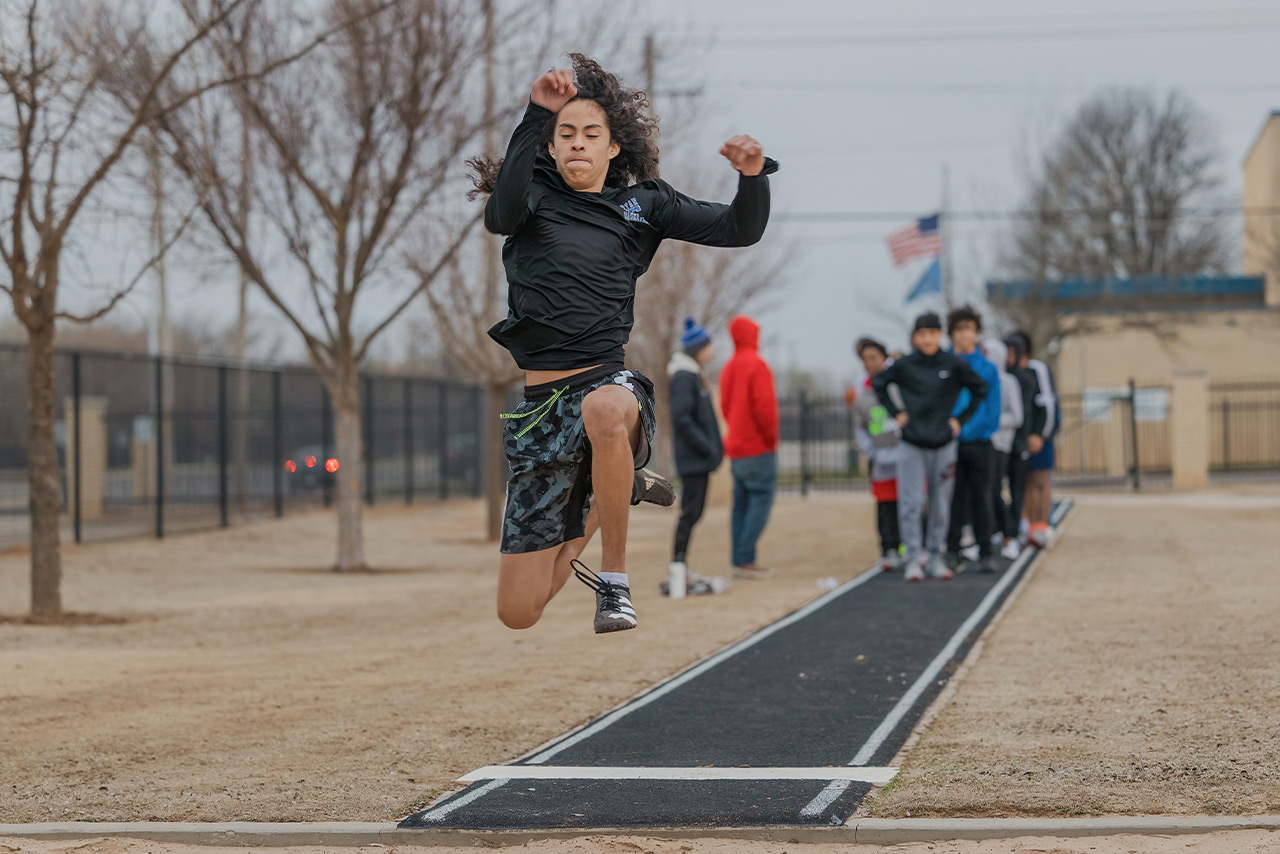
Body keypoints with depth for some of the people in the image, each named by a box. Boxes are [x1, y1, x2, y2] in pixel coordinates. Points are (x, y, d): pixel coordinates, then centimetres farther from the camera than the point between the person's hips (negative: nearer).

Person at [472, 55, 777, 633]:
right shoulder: (536, 196, 7)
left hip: (611, 383, -1)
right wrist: (536, 118, -25)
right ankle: (607, 494, 31)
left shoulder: (642, 203, 11)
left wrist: (753, 176, -12)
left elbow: (741, 230, 8)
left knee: (602, 409, -44)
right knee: (518, 613, -1)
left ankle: (615, 581, -23)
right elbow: (502, 213, -17)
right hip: (541, 405, 1)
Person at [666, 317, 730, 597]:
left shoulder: (692, 377, 17)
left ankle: (680, 573, 14)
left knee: (691, 513, 11)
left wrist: (715, 446, 14)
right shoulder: (684, 378, -14)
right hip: (693, 459, -10)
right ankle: (678, 573, -10)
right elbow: (681, 419, -22)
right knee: (690, 513, -10)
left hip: (699, 459, 10)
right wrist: (707, 447, -20)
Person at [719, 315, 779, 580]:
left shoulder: (728, 369, 14)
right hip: (758, 448, -8)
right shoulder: (756, 365, -11)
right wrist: (771, 437, -8)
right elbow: (764, 406, -18)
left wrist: (736, 433, 13)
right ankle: (745, 560, -16)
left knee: (742, 503, 9)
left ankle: (740, 560, 7)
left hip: (736, 448, 8)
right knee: (761, 500, -8)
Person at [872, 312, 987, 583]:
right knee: (911, 504, -6)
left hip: (943, 445, 1)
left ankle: (936, 557, 15)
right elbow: (878, 383, 13)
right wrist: (896, 412, 5)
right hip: (911, 446, -1)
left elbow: (980, 389, 10)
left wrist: (961, 418, 5)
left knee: (941, 506, 6)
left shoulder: (954, 365, -2)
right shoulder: (904, 365, -2)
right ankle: (914, 558, -2)